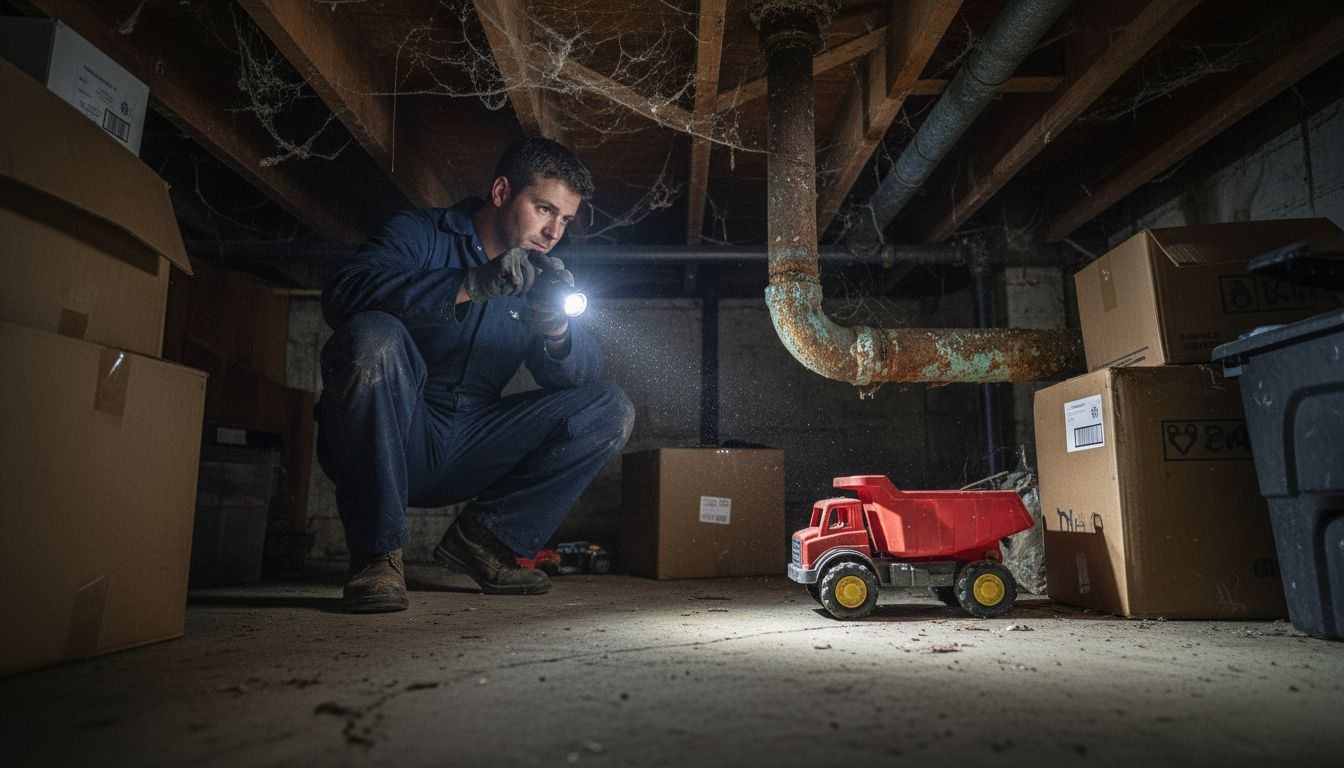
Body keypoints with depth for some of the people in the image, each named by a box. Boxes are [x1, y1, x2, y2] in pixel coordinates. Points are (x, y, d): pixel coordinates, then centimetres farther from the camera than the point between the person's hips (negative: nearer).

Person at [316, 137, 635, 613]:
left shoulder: (539, 276, 12)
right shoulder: (423, 233, -2)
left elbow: (583, 372, 0)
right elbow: (343, 294, -22)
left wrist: (557, 331, -22)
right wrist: (469, 286, -32)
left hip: (467, 451, 4)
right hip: (386, 442, -4)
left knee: (610, 409, -6)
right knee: (373, 337, -34)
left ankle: (484, 538, -4)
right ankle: (376, 554, -21)